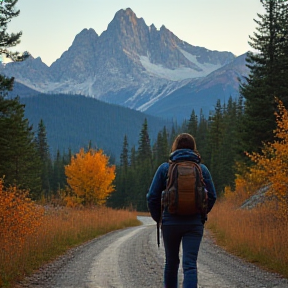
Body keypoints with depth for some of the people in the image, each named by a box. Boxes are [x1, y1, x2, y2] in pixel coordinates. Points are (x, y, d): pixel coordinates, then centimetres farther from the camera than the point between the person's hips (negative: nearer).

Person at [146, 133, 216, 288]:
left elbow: (152, 196, -2)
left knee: (171, 262, 18)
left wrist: (157, 217, 12)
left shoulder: (165, 168, -1)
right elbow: (212, 196, 4)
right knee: (190, 264, -5)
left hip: (170, 222, 0)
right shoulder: (202, 169, 3)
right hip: (195, 223, 0)